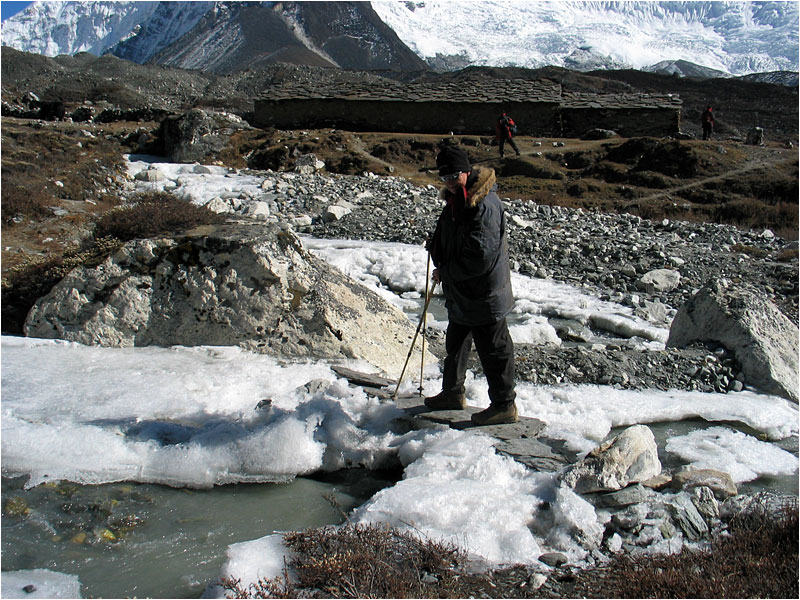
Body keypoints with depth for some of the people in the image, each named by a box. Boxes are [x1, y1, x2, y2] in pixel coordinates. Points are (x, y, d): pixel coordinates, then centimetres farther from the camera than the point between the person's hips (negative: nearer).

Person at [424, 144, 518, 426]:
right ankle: (453, 393, 41)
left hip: (484, 296, -11)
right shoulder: (456, 200, 6)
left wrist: (445, 273, -17)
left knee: (493, 349, 3)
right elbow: (447, 235, 23)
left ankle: (504, 405, 16)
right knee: (456, 343, 24)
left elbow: (480, 258, -29)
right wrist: (436, 245, 2)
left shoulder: (484, 205, -26)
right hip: (461, 293, 11)